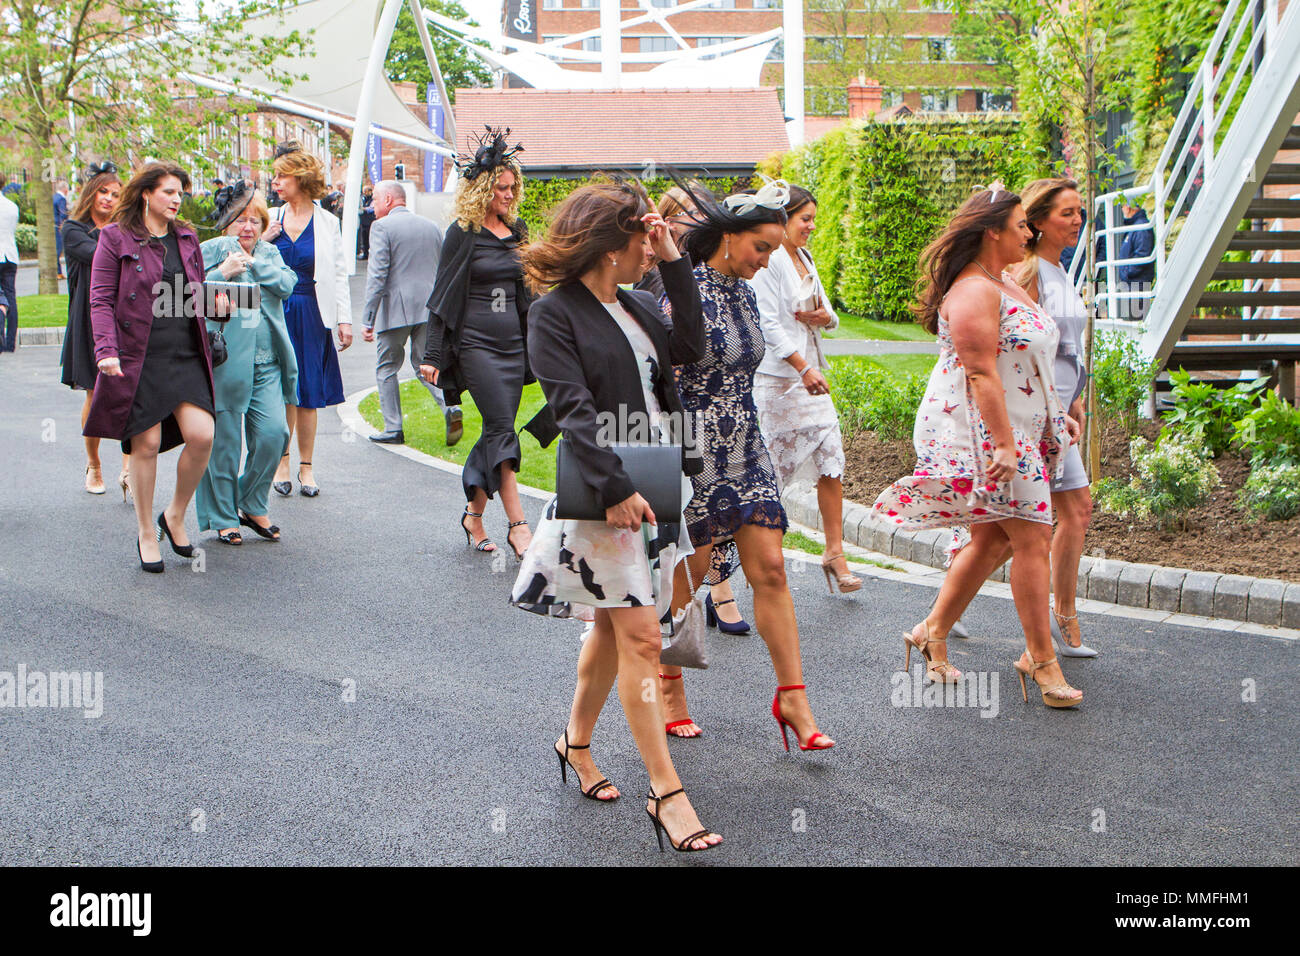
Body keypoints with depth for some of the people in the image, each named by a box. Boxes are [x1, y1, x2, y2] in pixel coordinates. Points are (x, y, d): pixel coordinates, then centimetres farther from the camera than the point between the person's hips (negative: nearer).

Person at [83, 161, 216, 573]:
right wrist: (106, 349, -15)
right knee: (146, 444, -2)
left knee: (202, 435, -9)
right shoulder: (115, 238, 1)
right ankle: (146, 534, 15)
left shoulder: (186, 238, 15)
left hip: (185, 354, 4)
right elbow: (101, 299, -4)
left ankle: (175, 516, 14)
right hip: (138, 357, -4)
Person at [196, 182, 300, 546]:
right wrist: (223, 273, -20)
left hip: (267, 362, 4)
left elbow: (286, 284, -2)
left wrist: (251, 262, -9)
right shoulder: (211, 250, 3)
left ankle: (252, 506, 17)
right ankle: (223, 518, 15)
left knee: (273, 433, -3)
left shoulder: (269, 253, 17)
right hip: (226, 361, -4)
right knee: (224, 442, 2)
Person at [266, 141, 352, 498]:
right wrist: (262, 244, -7)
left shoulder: (326, 223, 3)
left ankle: (306, 466, 14)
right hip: (276, 314, 1)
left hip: (312, 315, -1)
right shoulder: (271, 219, 7)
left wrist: (344, 319, -2)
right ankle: (282, 462, 13)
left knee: (308, 394, 3)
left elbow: (339, 273, 4)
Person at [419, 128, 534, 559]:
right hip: (475, 342, -6)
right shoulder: (462, 233, -3)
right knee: (502, 429, -13)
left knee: (496, 432, 7)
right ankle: (517, 525, -15)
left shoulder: (517, 230, 13)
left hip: (513, 342, 6)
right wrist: (433, 355, -8)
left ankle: (474, 514, 19)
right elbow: (444, 296, -4)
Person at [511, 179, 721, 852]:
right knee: (640, 638, -8)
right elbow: (573, 411, -18)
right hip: (606, 493, -8)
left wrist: (673, 261, 0)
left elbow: (689, 348, -1)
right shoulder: (554, 314, -10)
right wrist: (615, 487, -25)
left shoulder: (636, 306, 13)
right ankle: (665, 792, -4)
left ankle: (576, 744, 34)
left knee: (615, 626, 16)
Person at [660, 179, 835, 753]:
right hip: (695, 455, -7)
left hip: (745, 452, 7)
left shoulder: (744, 294, 10)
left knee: (770, 569, 1)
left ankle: (792, 697, 6)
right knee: (689, 575, 4)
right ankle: (666, 677, 25)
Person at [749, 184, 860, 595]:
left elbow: (830, 315, 21)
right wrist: (803, 368, -22)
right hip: (778, 376, -8)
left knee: (831, 460, 1)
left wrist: (822, 316, -4)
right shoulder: (768, 261, -10)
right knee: (771, 467, -1)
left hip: (810, 372, 8)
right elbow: (769, 322, -17)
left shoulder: (805, 259, 16)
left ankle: (834, 553, 6)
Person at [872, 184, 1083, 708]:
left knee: (992, 538, 12)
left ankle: (934, 631, 22)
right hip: (984, 430, -11)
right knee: (1032, 536, -10)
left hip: (1013, 430, 11)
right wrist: (1003, 445, -27)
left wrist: (1055, 417, 25)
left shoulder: (1005, 285, 18)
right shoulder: (974, 292, -15)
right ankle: (1041, 659, -5)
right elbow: (981, 374, -23)